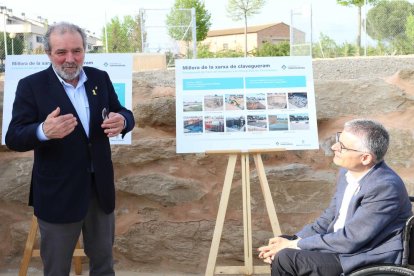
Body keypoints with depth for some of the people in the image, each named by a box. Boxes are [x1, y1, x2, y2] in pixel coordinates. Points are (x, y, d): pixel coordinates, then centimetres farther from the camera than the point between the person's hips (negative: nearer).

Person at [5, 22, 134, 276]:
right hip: (58, 193, -3)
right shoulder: (31, 85, -10)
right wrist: (43, 131, -37)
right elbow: (13, 138, -15)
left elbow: (123, 114, 3)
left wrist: (122, 121, -23)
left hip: (100, 186, 4)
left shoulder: (100, 78, 2)